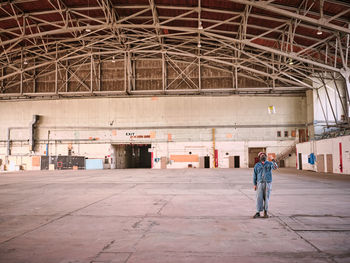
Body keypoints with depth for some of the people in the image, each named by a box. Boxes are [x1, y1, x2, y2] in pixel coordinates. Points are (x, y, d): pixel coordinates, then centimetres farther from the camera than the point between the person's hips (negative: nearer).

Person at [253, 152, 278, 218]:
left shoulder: (269, 163, 2)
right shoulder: (257, 165, 5)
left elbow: (275, 167, -20)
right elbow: (255, 175, 7)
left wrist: (274, 162, -43)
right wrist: (255, 184, 0)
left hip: (268, 183, 0)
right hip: (260, 183, 0)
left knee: (266, 198, 2)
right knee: (259, 198, -5)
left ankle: (265, 212, 14)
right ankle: (258, 213, -2)